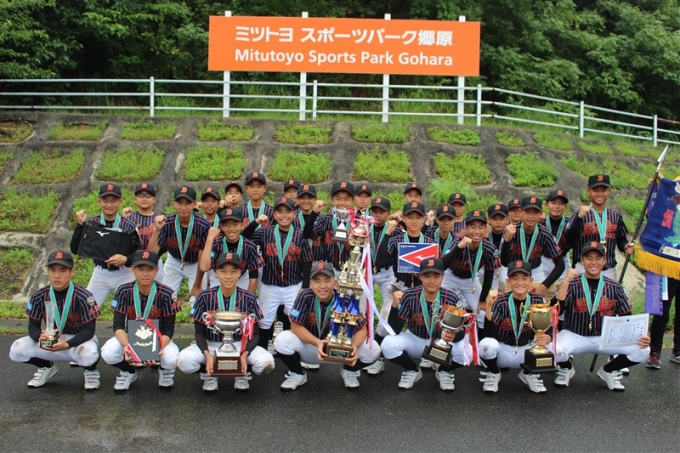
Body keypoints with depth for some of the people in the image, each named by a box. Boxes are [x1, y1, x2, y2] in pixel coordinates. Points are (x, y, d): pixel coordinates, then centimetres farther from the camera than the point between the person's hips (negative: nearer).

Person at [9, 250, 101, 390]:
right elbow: (33, 326, -5)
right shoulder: (39, 297, -9)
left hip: (78, 341, -4)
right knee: (16, 350, -18)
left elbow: (89, 330, -19)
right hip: (50, 343, 4)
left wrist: (67, 344, -37)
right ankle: (47, 367, 13)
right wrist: (40, 337, -31)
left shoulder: (83, 296, -20)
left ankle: (90, 371, 2)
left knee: (89, 355, -38)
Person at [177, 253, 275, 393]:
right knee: (184, 361, -30)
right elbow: (199, 332, -4)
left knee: (266, 363, -29)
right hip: (210, 345, 0)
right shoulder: (205, 297, -9)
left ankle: (242, 373, 6)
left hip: (240, 345, 0)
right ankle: (209, 373, 4)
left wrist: (244, 355, -23)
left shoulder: (249, 298, -8)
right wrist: (208, 355, -23)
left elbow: (255, 334, -4)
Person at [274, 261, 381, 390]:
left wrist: (353, 347, -39)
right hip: (310, 347, 0)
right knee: (282, 340, -27)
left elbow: (361, 329, -17)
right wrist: (318, 343, -36)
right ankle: (297, 374, 5)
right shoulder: (305, 297, -22)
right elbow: (295, 326, -20)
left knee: (373, 349, -22)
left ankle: (349, 371, 13)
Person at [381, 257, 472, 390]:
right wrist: (395, 306, -40)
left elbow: (462, 330, -21)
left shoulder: (451, 298, -21)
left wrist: (454, 336, -45)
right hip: (415, 342, 1)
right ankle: (413, 371, 5)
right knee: (388, 344, -27)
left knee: (465, 351, -30)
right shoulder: (410, 296, -22)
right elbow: (394, 330, -23)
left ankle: (444, 371, 6)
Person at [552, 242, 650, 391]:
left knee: (642, 350, -20)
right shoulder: (572, 284, -6)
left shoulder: (614, 288, 1)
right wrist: (567, 280, -26)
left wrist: (639, 337, -16)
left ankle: (608, 371, 11)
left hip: (606, 338, 3)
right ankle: (566, 369, 6)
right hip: (574, 337, -2)